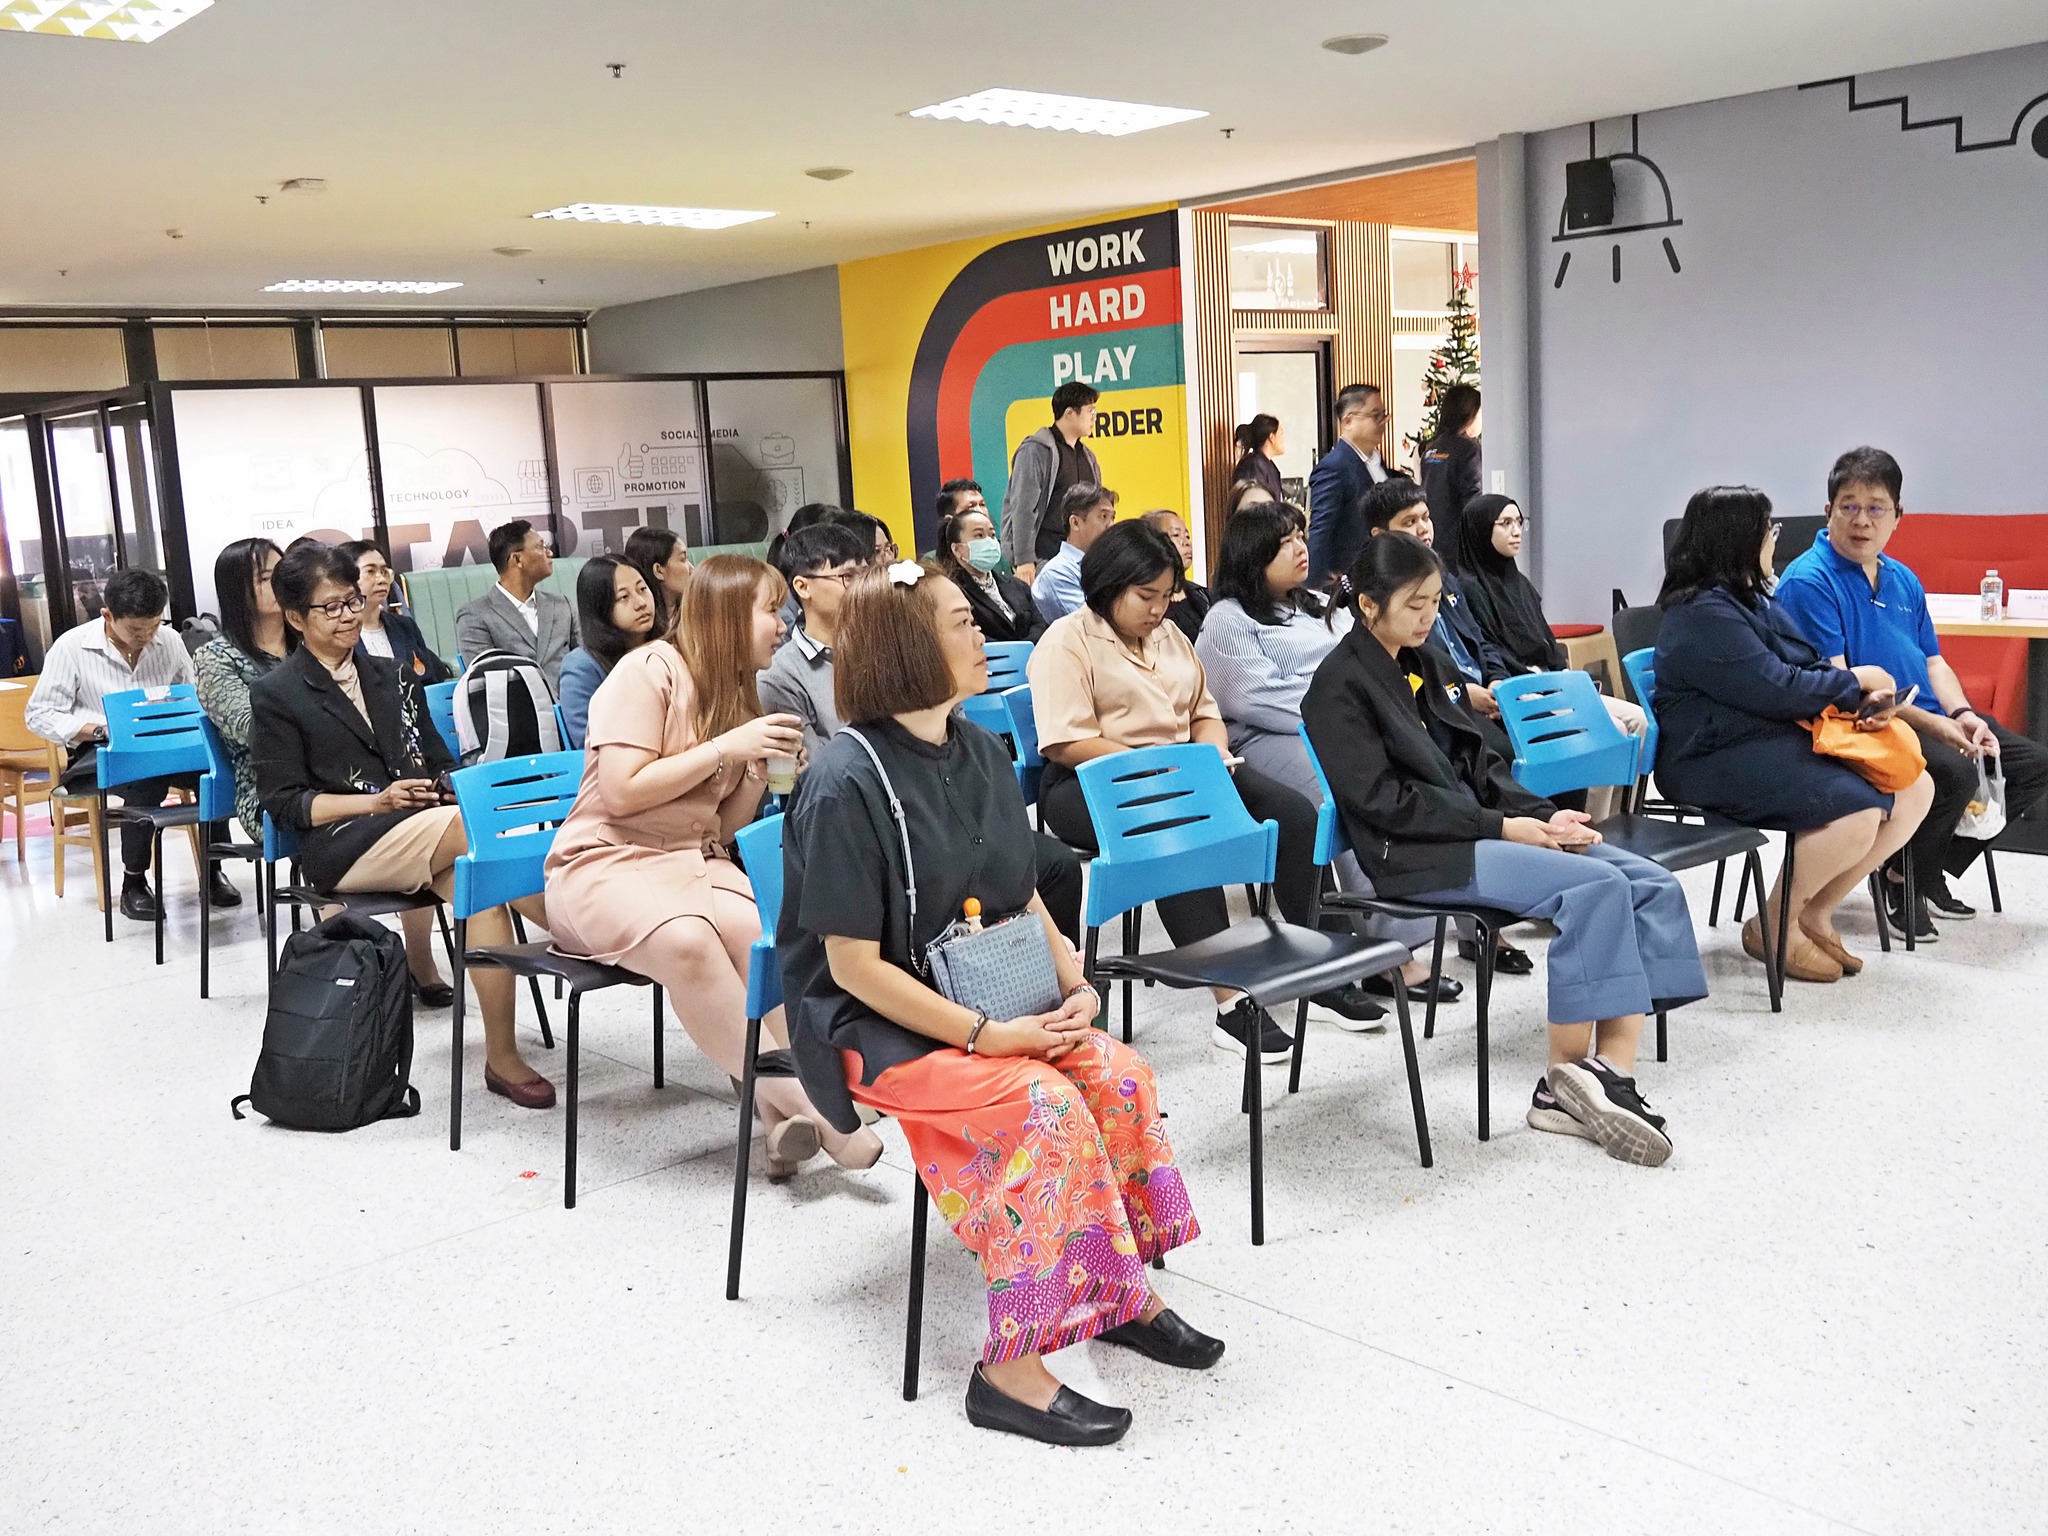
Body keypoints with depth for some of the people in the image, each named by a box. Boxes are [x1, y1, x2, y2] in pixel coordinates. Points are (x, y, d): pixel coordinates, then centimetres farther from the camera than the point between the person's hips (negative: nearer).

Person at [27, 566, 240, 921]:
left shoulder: (169, 641, 2)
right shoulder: (71, 647, -8)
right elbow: (38, 714, -6)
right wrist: (102, 730, -20)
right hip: (98, 753, -4)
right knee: (146, 781, -37)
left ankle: (212, 870, -10)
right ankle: (133, 884, -21)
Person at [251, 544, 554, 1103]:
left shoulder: (392, 677, 22)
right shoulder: (276, 694, 6)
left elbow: (437, 760, 20)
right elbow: (285, 803, -1)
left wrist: (455, 783, -4)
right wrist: (376, 801, -14)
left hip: (424, 827, 4)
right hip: (341, 846, -4)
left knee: (483, 892, -30)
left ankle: (502, 1057, -31)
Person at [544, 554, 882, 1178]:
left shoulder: (737, 693, 16)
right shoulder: (648, 670, -7)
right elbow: (621, 793, -16)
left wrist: (761, 769, -3)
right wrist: (727, 746, -15)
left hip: (694, 861, 6)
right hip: (604, 862, -6)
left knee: (758, 932, -30)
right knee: (687, 939, -37)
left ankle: (787, 1111, -32)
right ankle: (790, 1101, -29)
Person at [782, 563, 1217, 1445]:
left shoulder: (981, 754, 5)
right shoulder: (847, 786, -18)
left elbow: (1025, 899, 13)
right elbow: (855, 965, -19)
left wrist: (1075, 985, -5)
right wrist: (986, 1035, -22)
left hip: (994, 1007, 7)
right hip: (879, 1028, -7)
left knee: (1119, 1077, -16)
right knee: (1043, 1107, -27)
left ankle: (1121, 1292, 2)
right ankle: (1009, 1370, -19)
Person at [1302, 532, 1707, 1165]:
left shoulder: (1423, 663, 19)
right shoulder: (1340, 686, -6)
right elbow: (1384, 801, -14)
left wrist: (1542, 815, 1)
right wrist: (1502, 826, -15)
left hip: (1476, 829, 9)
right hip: (1416, 854, -9)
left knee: (1653, 886, -8)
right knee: (1596, 885, -26)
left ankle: (1609, 1073, -16)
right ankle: (1566, 1077, -16)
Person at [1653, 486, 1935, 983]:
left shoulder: (1750, 599, 18)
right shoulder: (1704, 614, -16)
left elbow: (1805, 667, 15)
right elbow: (1777, 690, -20)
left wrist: (1864, 699, -4)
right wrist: (1857, 680, -6)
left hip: (1785, 738, 11)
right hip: (1720, 758, -11)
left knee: (1915, 789, 0)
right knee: (1857, 812, -27)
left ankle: (1816, 913, 9)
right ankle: (1772, 928, -6)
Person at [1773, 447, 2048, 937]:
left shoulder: (1904, 581, 17)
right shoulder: (1808, 581, -12)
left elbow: (1933, 662, 19)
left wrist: (1962, 715, -3)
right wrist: (1931, 725, -22)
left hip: (1928, 718, 9)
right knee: (1955, 772, -31)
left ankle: (1936, 868, 13)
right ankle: (1903, 880, -6)